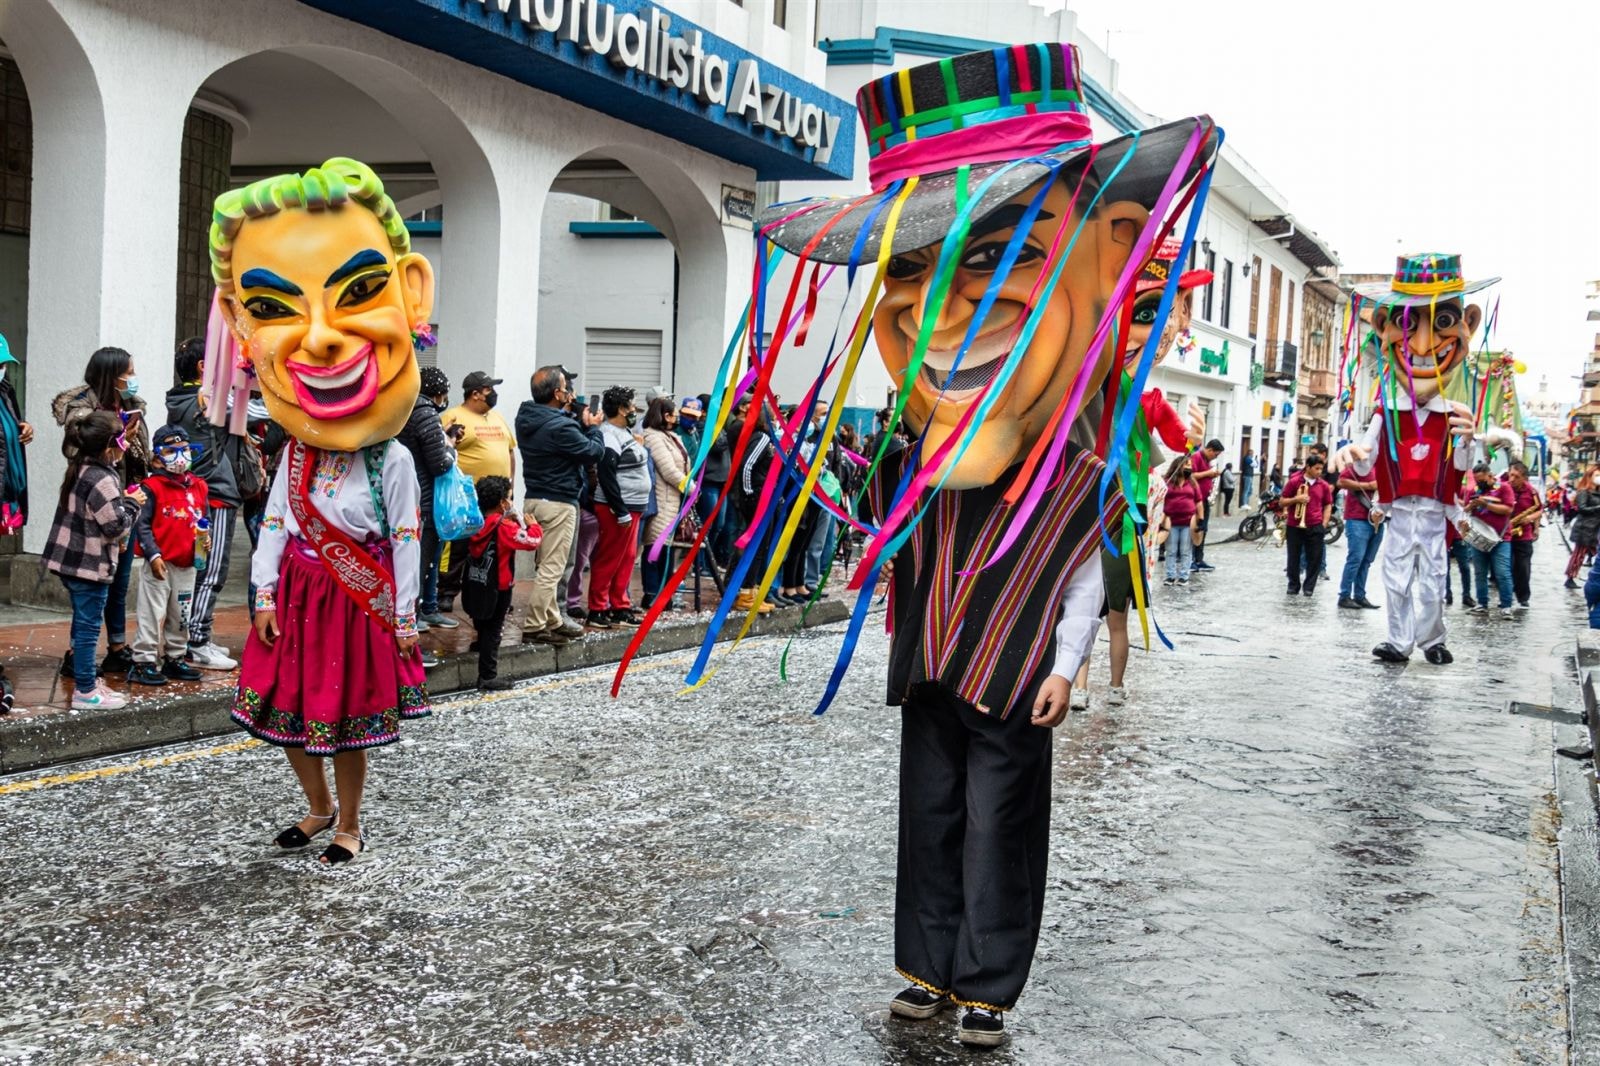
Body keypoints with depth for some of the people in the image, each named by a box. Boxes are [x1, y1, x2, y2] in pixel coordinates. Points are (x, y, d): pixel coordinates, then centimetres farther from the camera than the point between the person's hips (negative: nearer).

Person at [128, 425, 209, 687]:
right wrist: (153, 555, -18)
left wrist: (206, 539, -1)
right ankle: (143, 662, 4)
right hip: (160, 563, -6)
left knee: (181, 615, 15)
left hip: (188, 564, 6)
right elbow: (142, 524, -12)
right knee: (152, 614, -3)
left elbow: (206, 520, 19)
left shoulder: (199, 486, 9)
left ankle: (175, 659, 28)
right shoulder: (153, 487, -9)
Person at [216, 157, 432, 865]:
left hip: (361, 602, -5)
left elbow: (406, 542, -9)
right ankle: (319, 807, 35)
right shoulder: (295, 456, 1)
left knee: (345, 724, 5)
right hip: (296, 596, 5)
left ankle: (349, 826, 24)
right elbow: (274, 526, 5)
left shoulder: (393, 461, -12)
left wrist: (403, 615, -8)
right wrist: (265, 594, -1)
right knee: (288, 713, 13)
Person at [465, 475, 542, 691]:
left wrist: (511, 521, 5)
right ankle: (488, 677, 2)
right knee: (492, 631, -1)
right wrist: (533, 526, -1)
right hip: (499, 588, -7)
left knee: (483, 628, 19)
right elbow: (532, 541, -19)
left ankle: (485, 673, 34)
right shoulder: (505, 528, -19)